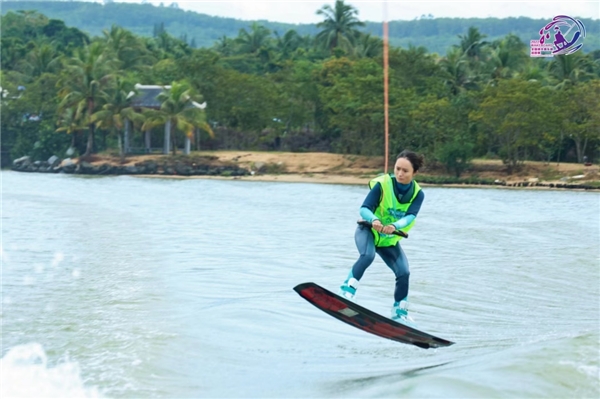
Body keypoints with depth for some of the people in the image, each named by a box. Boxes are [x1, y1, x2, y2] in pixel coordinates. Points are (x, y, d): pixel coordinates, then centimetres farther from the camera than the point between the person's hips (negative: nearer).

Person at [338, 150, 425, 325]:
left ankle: (400, 312, 10)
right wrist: (374, 220, -51)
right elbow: (364, 208, -28)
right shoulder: (382, 184, -21)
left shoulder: (418, 194, -13)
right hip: (368, 231, -3)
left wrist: (394, 226, -49)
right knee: (368, 255, -34)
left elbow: (410, 216, -28)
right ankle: (346, 291, -29)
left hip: (390, 239, 4)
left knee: (403, 273, -9)